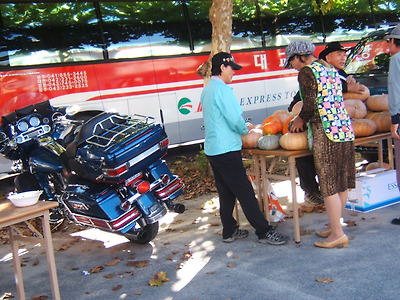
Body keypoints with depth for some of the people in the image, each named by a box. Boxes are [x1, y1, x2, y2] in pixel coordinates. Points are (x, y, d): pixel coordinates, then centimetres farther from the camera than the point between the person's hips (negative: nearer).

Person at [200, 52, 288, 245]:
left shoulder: (206, 90, 14)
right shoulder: (222, 89, -15)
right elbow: (235, 118, -17)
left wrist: (242, 127, 18)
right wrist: (245, 130, 3)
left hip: (211, 149, 10)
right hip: (226, 150, -10)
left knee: (226, 192, 15)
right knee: (245, 191, -4)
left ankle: (229, 231, 23)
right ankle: (264, 232, 3)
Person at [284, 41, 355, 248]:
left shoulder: (306, 71, -7)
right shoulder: (330, 69, 18)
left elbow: (310, 104, -15)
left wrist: (301, 119, 4)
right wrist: (304, 118, 19)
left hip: (325, 131, -9)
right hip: (344, 128, 9)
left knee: (329, 186, -1)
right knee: (341, 183, 13)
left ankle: (338, 233, 5)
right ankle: (334, 225, 26)